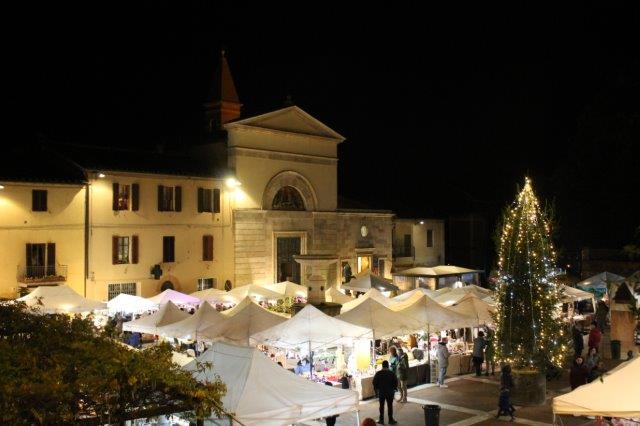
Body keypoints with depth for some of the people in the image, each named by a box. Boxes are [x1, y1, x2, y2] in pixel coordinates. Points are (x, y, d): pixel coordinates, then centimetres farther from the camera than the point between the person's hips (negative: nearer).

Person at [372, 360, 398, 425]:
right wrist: (394, 389, 9)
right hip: (390, 392, -1)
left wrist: (376, 390, 10)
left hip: (381, 392, 1)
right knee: (390, 406, 8)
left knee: (381, 406, 11)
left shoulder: (378, 373, -8)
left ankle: (381, 420, 16)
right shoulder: (391, 373, -11)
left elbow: (374, 382, -3)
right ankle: (390, 420, 13)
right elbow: (396, 382, -6)